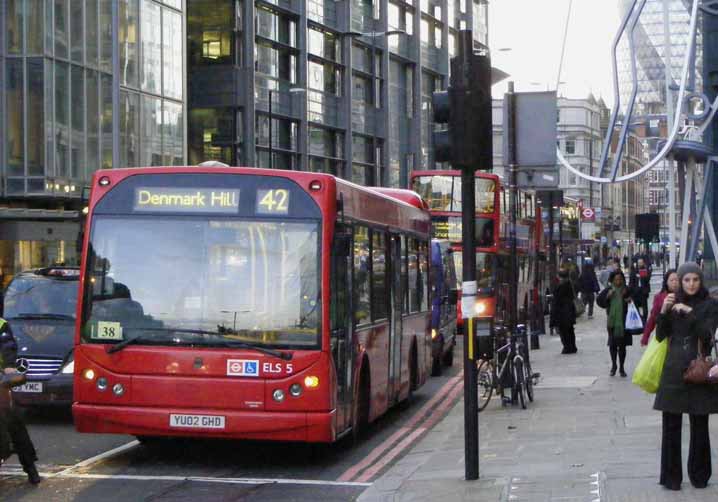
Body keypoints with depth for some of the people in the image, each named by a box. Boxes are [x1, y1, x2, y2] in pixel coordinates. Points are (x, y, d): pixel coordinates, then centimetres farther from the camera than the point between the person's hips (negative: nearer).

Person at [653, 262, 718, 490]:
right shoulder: (673, 303, 8)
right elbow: (660, 336, 5)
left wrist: (690, 313, -21)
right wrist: (663, 312, -10)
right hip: (674, 370, 2)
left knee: (699, 425, 3)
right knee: (671, 425, 1)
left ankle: (699, 475, 13)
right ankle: (671, 476, 6)